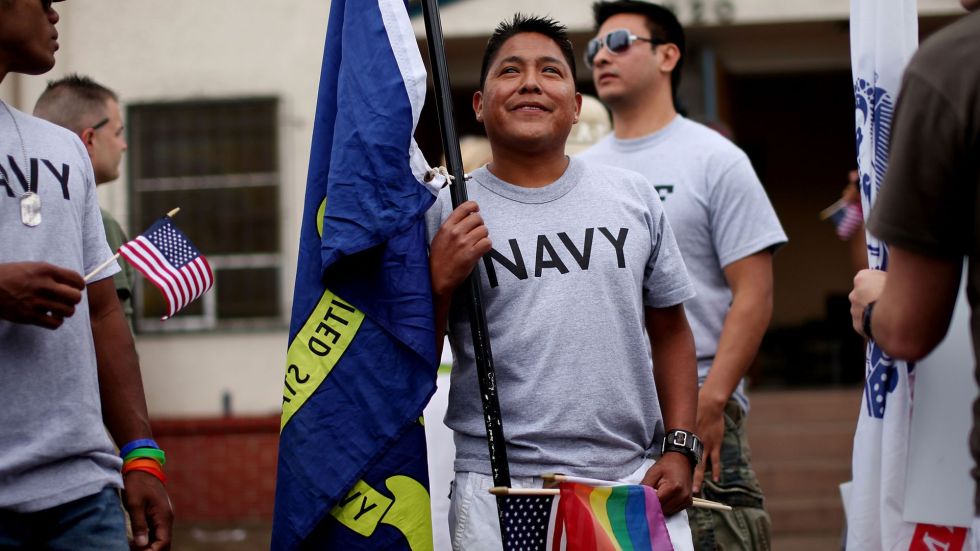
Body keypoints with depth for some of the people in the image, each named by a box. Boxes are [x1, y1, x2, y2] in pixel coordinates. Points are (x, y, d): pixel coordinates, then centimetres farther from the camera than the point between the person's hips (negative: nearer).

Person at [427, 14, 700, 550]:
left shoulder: (634, 197, 9)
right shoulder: (445, 216, 0)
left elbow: (670, 332, 15)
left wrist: (679, 448, 6)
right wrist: (440, 282, -14)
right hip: (500, 493, -2)